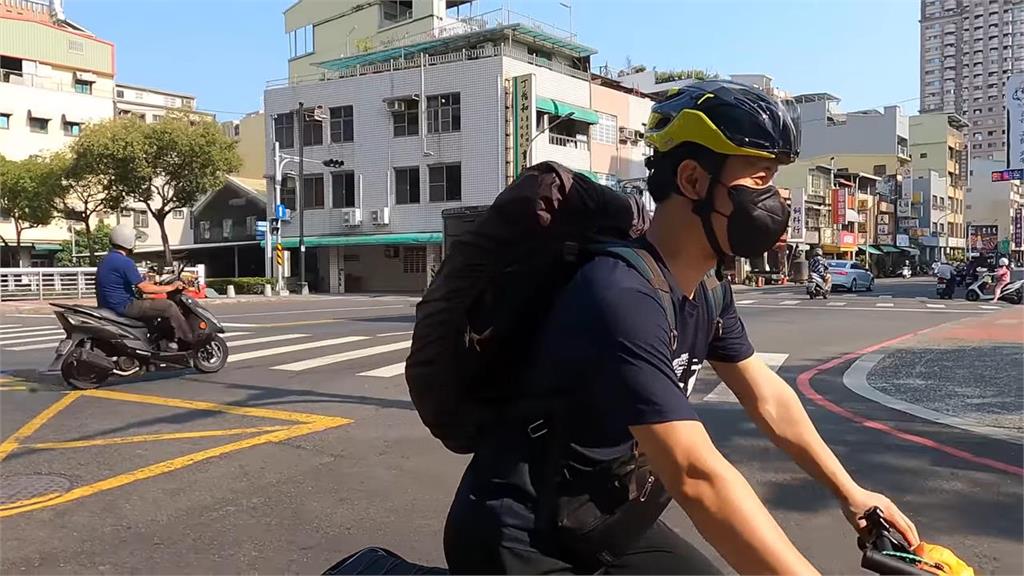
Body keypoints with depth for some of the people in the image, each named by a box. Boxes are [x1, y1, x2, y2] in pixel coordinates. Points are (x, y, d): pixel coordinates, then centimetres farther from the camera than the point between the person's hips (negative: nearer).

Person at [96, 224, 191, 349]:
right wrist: (171, 287, -9)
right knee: (169, 307, -9)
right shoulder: (125, 262, -19)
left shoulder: (106, 259, 13)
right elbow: (144, 288, -19)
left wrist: (150, 283, 22)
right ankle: (192, 341, -4)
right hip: (124, 306, -11)